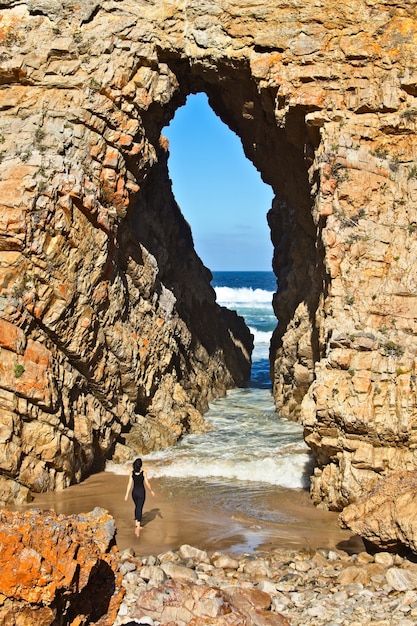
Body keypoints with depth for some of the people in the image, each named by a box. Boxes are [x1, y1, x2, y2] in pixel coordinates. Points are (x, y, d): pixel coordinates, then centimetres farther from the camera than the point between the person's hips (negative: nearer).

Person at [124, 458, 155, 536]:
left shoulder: (132, 473, -1)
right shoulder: (143, 472, -10)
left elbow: (129, 484, -4)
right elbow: (147, 483, -9)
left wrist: (127, 494, -2)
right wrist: (151, 490, 7)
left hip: (134, 492, 4)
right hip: (141, 492, -4)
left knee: (137, 507, 25)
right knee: (139, 509, -5)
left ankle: (136, 523, 33)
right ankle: (138, 527, -16)